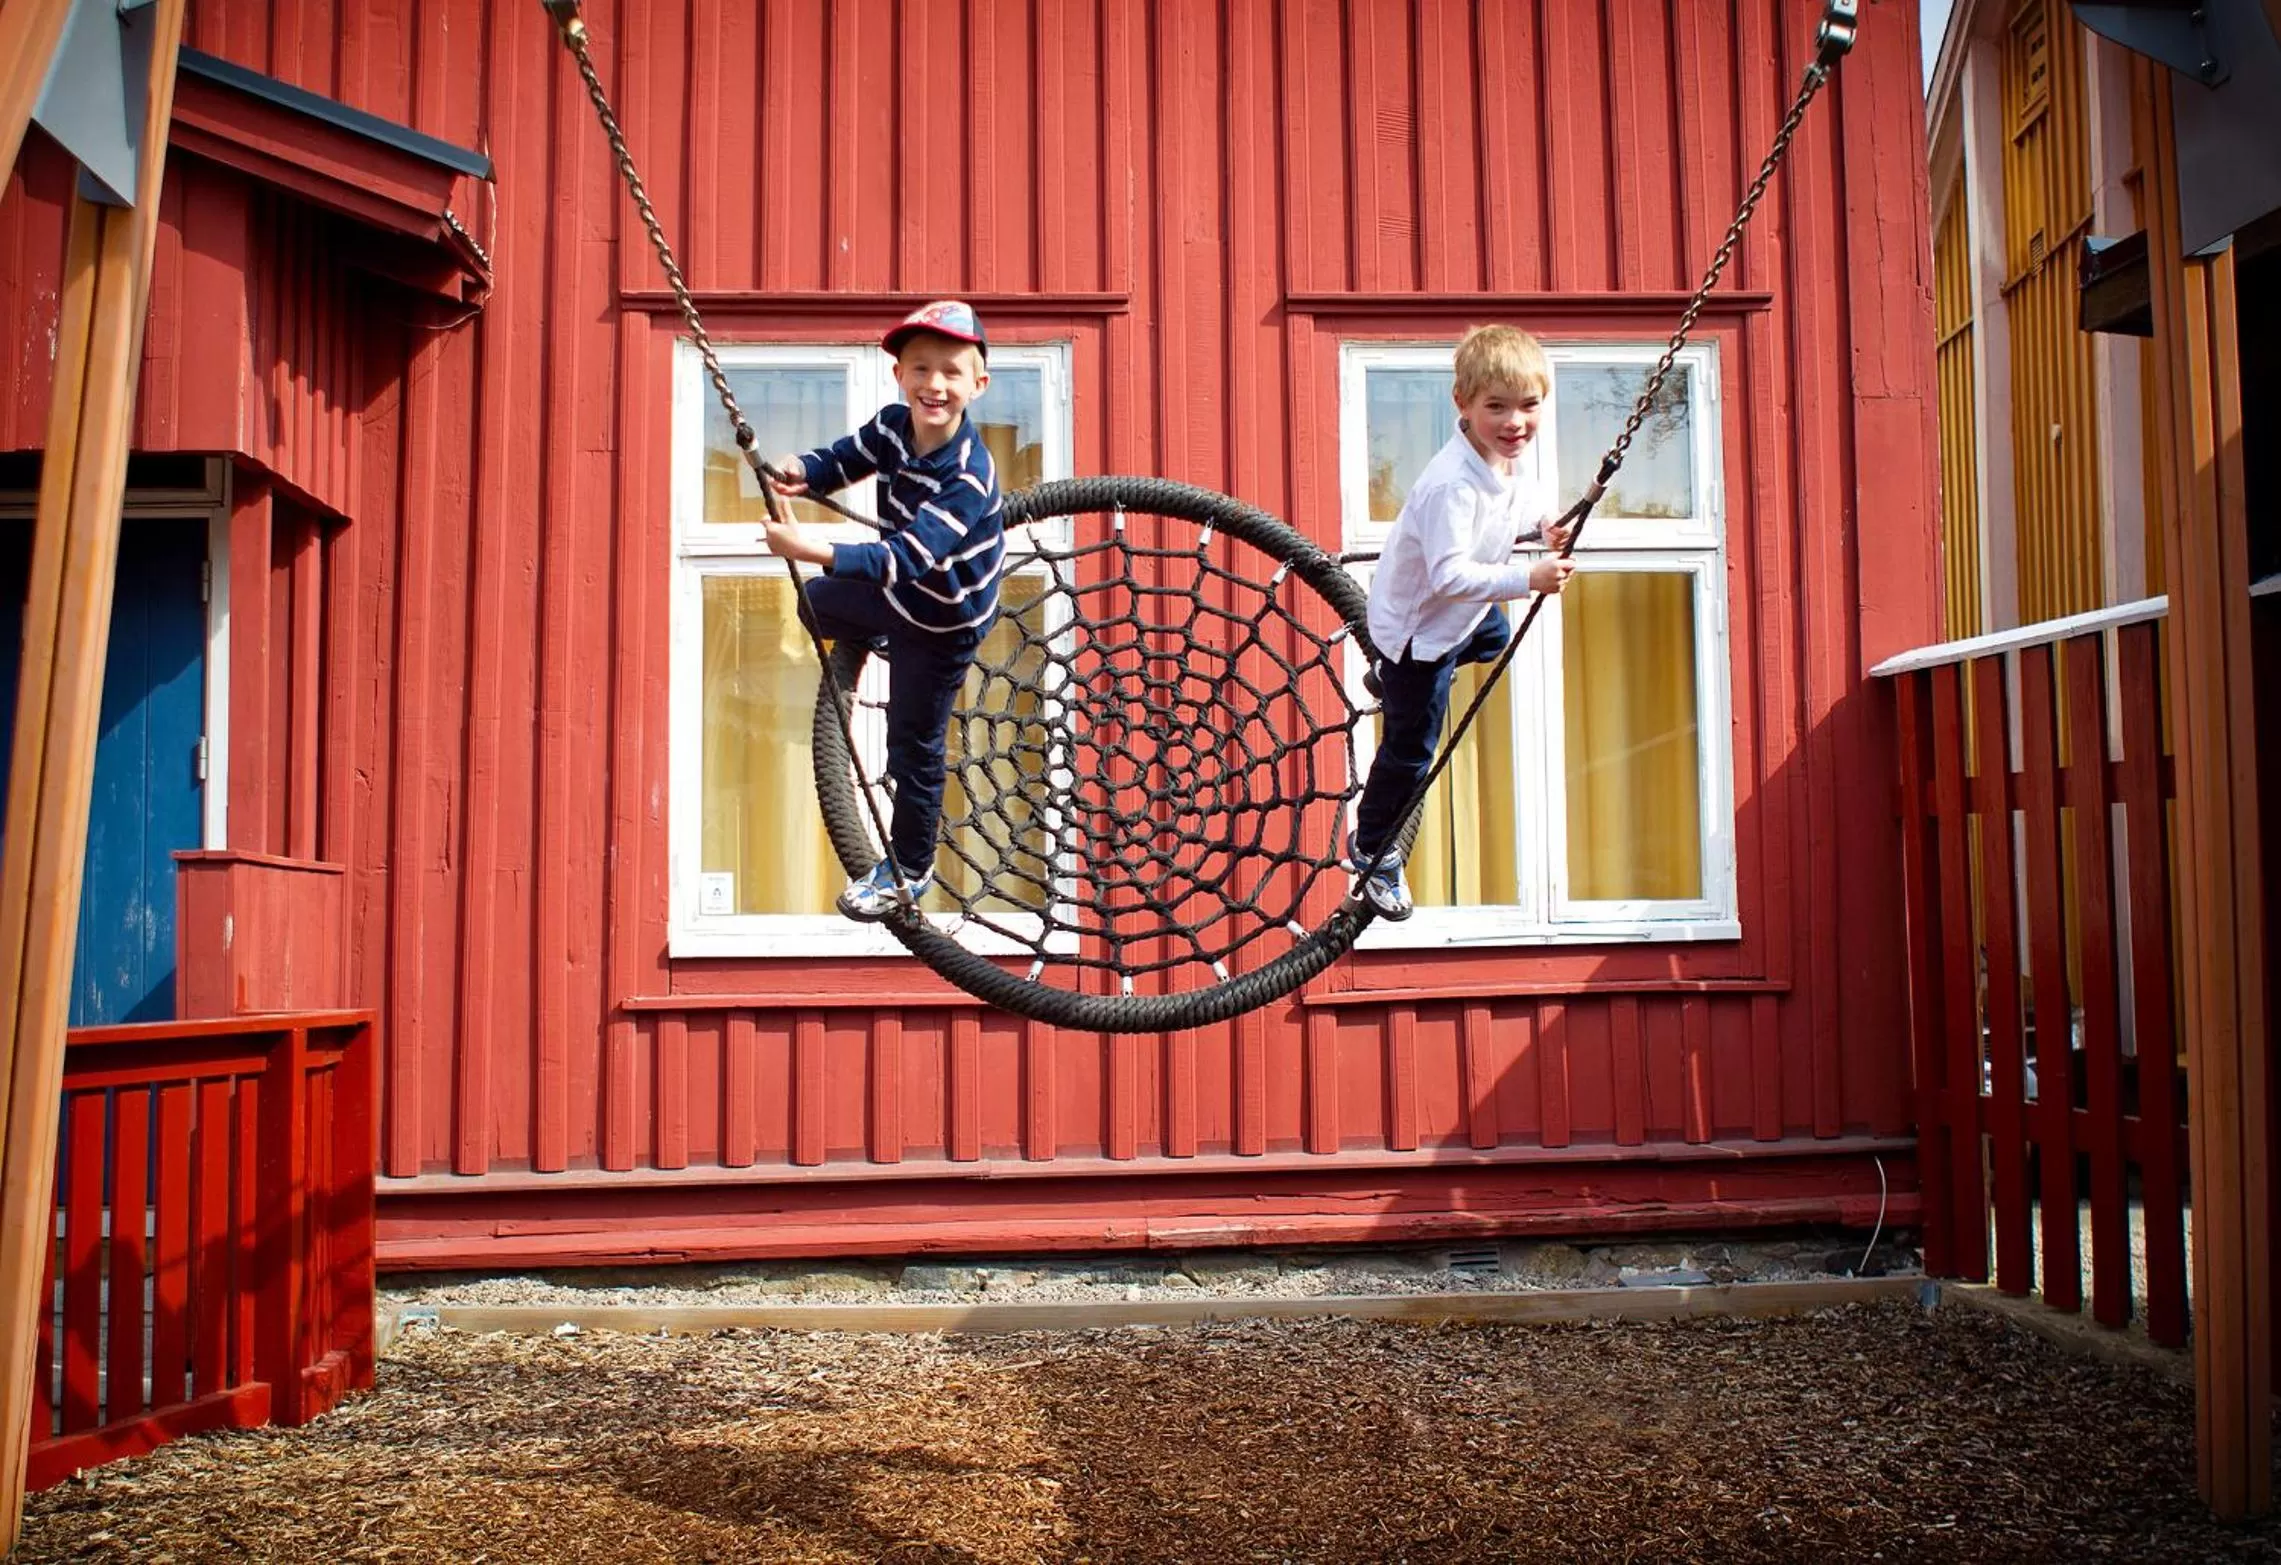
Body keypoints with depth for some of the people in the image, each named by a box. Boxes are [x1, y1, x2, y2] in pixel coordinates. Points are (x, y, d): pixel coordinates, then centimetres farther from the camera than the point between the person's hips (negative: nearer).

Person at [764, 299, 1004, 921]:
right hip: (899, 589, 7)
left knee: (913, 746, 4)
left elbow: (907, 559, -44)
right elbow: (841, 460, -4)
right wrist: (799, 470, -29)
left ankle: (909, 873, 23)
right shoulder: (894, 426, -16)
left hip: (943, 621, -7)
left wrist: (812, 551, -54)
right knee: (816, 604, 29)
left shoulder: (968, 477, -38)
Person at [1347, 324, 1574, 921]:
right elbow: (1449, 576, -40)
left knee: (1494, 639, 40)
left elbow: (1508, 515, 10)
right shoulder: (1453, 484, -38)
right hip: (1418, 622, -9)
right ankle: (1371, 850, 22)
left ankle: (1392, 679, 58)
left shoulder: (1511, 458, -10)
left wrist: (1542, 524, -11)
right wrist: (1527, 579, -43)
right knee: (1411, 747, 2)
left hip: (1466, 611, 9)